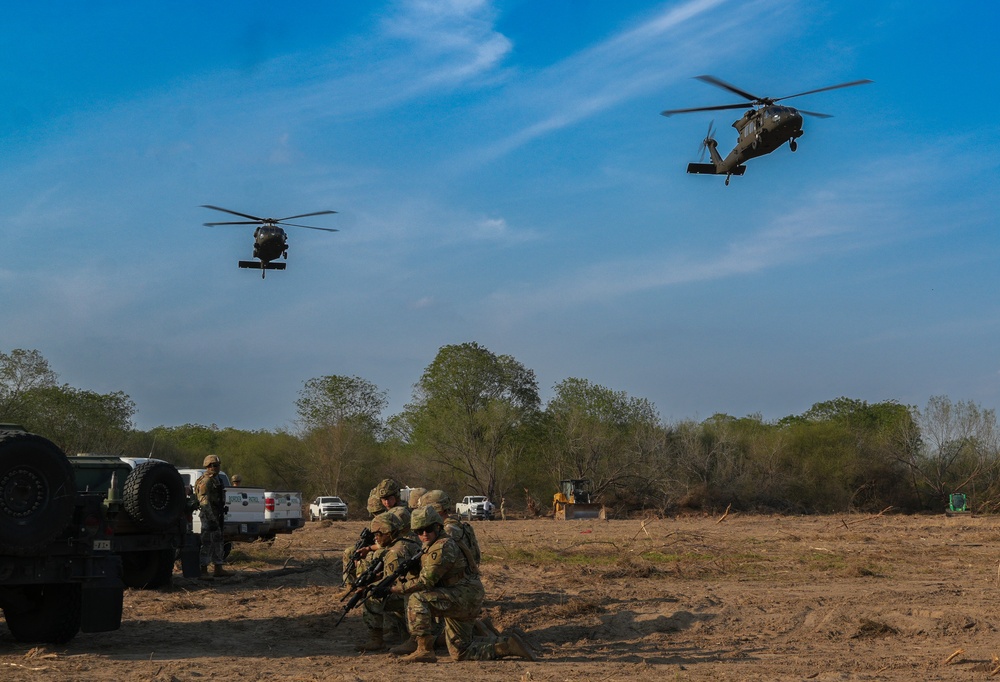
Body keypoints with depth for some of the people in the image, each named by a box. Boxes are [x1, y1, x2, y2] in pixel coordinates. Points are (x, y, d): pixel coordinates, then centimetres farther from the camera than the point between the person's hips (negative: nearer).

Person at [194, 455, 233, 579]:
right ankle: (203, 571, -7)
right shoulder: (205, 481, -15)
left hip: (216, 516, 10)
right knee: (207, 543, -9)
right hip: (208, 515, -10)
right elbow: (204, 502, -22)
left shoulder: (215, 479, 17)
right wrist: (212, 519, -26)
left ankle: (219, 569, 20)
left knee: (217, 541, 14)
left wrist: (220, 517, 25)